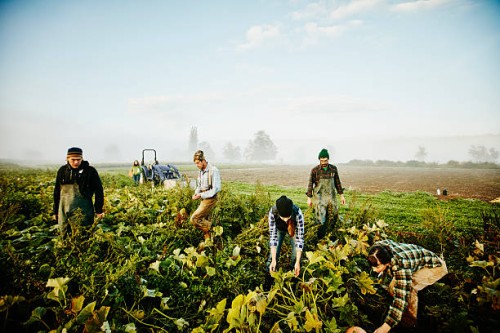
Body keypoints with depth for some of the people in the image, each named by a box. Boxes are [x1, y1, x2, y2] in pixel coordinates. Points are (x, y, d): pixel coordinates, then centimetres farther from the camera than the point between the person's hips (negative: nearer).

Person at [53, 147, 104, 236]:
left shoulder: (90, 171, -5)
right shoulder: (62, 171, 6)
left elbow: (99, 191, -1)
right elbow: (57, 191, 15)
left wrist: (99, 210, -3)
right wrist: (55, 211, 16)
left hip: (84, 212, -3)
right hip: (64, 211, 4)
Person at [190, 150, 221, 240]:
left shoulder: (213, 170, -17)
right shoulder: (201, 171, 8)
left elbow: (216, 189, -21)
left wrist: (201, 195, -20)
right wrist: (196, 193, -1)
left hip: (210, 199, -8)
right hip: (204, 199, 8)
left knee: (194, 219, -11)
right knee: (204, 221, 13)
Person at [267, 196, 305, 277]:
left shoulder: (298, 214, -42)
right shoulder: (273, 213, -39)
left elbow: (300, 238, -36)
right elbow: (273, 236, -33)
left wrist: (298, 262, -37)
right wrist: (273, 260, -36)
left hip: (294, 229, -1)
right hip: (279, 229, 1)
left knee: (296, 254, -11)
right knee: (274, 252, -8)